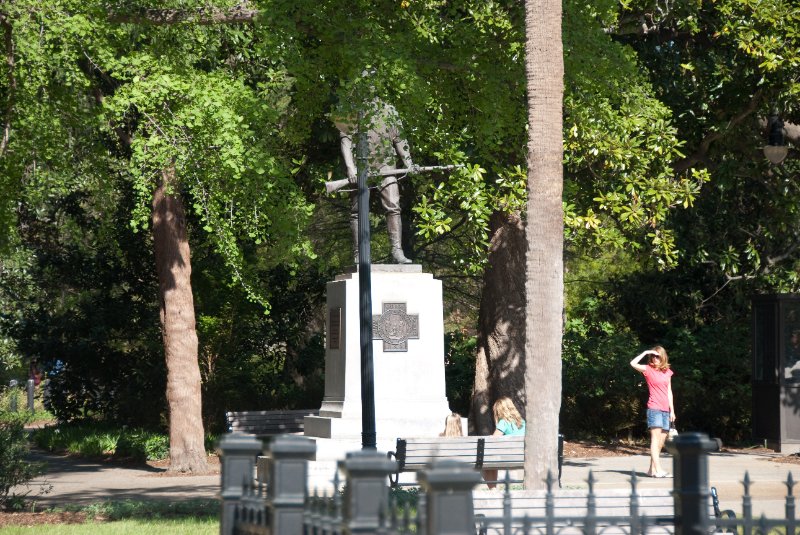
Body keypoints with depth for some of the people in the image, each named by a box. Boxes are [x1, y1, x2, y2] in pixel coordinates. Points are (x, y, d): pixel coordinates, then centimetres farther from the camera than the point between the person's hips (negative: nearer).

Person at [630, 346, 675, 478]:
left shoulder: (667, 372, 15)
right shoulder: (648, 369, 1)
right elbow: (633, 363, -16)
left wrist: (672, 410, 15)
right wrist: (645, 353, -11)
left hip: (665, 410, 6)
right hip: (654, 408, -6)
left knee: (662, 440, 6)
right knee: (655, 438, -14)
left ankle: (652, 469, 13)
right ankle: (658, 470, -22)